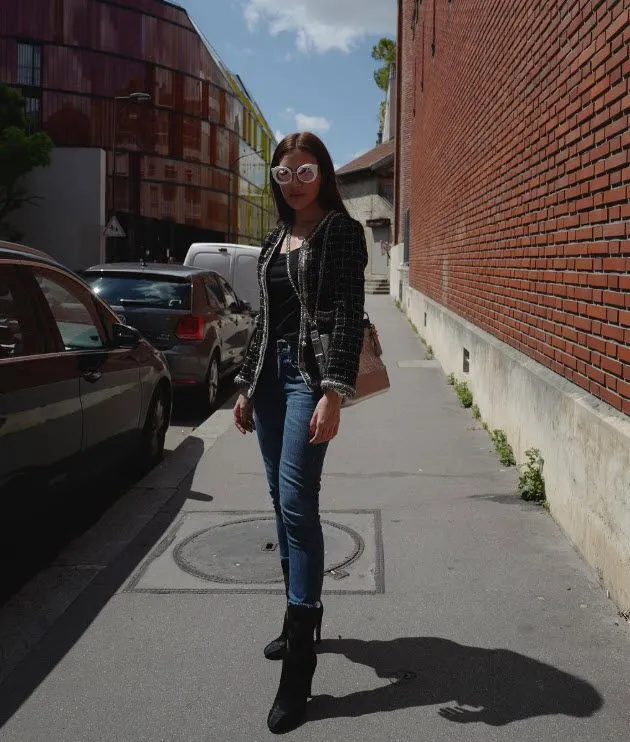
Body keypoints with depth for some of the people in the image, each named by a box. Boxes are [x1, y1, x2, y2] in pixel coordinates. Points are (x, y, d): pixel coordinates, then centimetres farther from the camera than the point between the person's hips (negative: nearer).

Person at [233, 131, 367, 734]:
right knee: (282, 501, 11)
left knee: (297, 504, -13)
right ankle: (300, 616, 28)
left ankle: (299, 665, -8)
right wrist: (246, 385, 17)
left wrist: (333, 392, -21)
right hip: (271, 372, 7)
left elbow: (348, 315, -12)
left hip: (311, 373, -7)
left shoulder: (342, 231, -3)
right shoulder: (275, 239, 17)